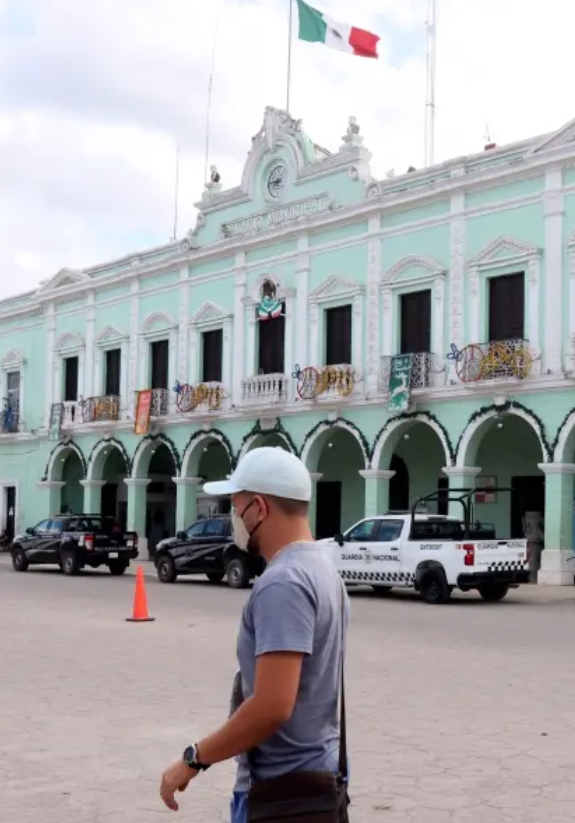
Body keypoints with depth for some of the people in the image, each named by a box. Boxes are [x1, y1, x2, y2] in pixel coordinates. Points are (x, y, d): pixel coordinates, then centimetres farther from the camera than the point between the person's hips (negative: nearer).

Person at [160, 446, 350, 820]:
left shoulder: (282, 583, -21)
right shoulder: (321, 568, 11)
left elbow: (272, 706, -28)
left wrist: (194, 759, -18)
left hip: (280, 786, -10)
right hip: (313, 771, 10)